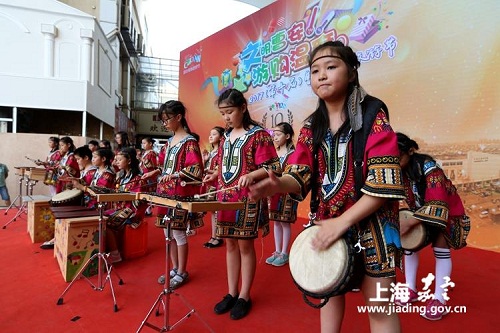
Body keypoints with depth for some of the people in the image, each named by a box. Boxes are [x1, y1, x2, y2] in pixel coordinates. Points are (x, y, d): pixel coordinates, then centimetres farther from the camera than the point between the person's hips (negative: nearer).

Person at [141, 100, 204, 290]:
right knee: (168, 232, 14)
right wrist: (155, 173, 8)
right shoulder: (169, 142, 13)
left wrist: (174, 175, -28)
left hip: (180, 195, -8)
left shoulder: (189, 142, -12)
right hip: (165, 193, 8)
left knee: (179, 233, 1)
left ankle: (182, 273, 17)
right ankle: (174, 268, 29)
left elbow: (196, 169, -20)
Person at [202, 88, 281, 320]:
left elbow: (273, 167, -13)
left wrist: (251, 175, -29)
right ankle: (231, 293, 26)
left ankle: (244, 297, 20)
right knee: (230, 244, 13)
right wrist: (215, 176, 2)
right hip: (225, 198, 6)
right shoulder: (226, 136, 12)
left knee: (245, 245, 4)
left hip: (247, 199, -6)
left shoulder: (258, 134, -8)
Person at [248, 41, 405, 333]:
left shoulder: (373, 117, -12)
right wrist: (278, 185, -26)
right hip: (327, 221, 5)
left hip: (370, 221, -4)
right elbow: (301, 175, -2)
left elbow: (384, 182, -18)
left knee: (378, 304, 7)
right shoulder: (311, 127, 3)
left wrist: (342, 222, -21)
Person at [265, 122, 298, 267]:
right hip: (274, 192, 6)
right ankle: (277, 252, 25)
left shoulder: (293, 153, -9)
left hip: (287, 193, -6)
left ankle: (284, 253, 17)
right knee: (276, 222, 13)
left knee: (285, 223, 4)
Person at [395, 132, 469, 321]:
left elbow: (438, 204, -39)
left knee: (440, 246, -18)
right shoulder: (398, 170, -16)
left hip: (447, 210, -5)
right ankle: (411, 290, 9)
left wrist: (409, 223, -45)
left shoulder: (428, 167, -33)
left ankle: (439, 300, -7)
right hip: (419, 210, 5)